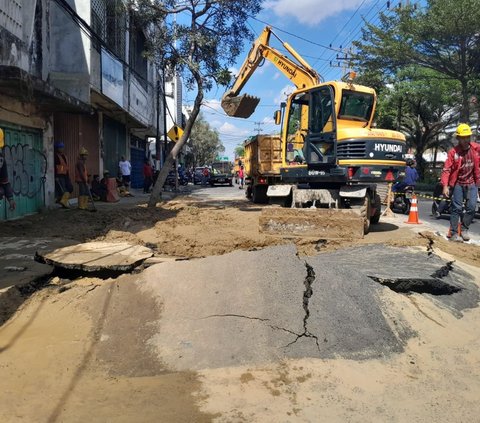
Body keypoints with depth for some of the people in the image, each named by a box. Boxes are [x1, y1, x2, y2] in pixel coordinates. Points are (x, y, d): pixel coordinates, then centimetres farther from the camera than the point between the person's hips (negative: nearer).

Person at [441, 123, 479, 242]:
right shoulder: (453, 152, -11)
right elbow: (446, 169, -15)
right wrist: (445, 185, -23)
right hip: (458, 184, -3)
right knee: (457, 208, -3)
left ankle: (464, 228, 16)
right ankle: (454, 233, 4)